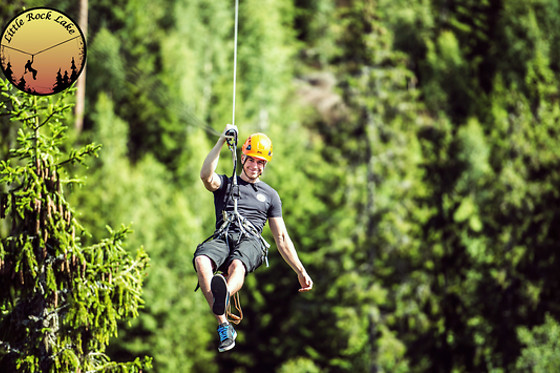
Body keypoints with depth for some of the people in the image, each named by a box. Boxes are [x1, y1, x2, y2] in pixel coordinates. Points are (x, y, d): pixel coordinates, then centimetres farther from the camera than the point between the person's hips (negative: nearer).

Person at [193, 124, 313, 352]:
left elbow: (281, 237, 26)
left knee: (236, 265, -39)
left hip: (250, 241, -1)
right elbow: (206, 176, 1)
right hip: (223, 238, 1)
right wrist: (222, 141, 0)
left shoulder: (269, 195, 28)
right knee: (202, 260, -36)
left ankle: (224, 296, -75)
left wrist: (300, 271, 20)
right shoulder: (225, 184, 27)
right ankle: (223, 325, -46)